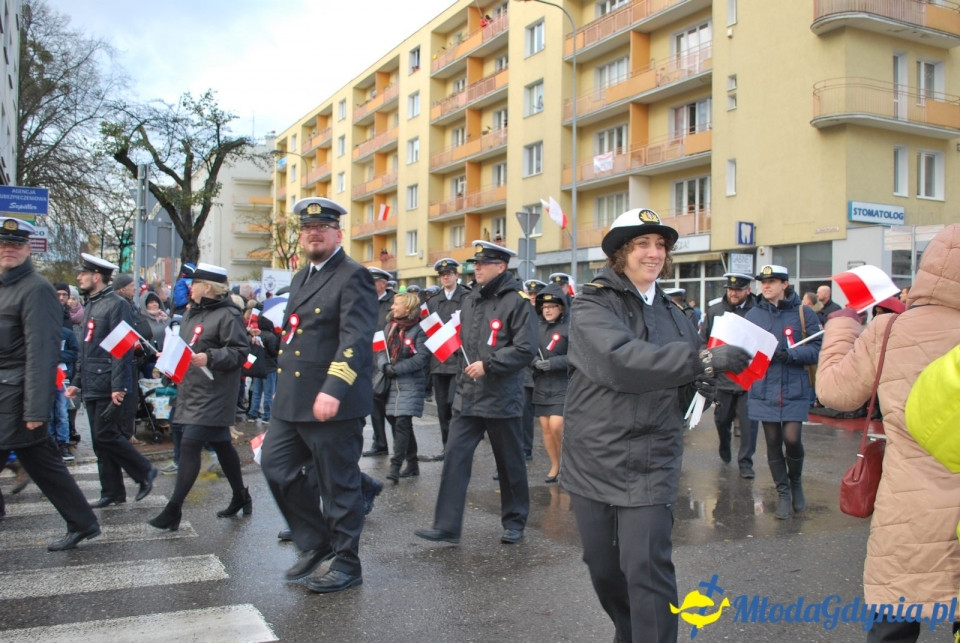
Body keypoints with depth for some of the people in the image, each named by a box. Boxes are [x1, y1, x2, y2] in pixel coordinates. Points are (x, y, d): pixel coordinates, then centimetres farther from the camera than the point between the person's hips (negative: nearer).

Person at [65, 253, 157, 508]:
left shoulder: (117, 305, -11)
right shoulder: (91, 305, 17)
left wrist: (118, 386, -23)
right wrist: (78, 381, 18)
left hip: (109, 388, -9)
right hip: (92, 387, 9)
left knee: (106, 435, -9)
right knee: (100, 440, 10)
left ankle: (144, 472, 7)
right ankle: (112, 492, 17)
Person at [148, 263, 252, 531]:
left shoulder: (228, 315, -13)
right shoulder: (192, 313, 15)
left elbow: (239, 353, -19)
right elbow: (183, 347, 28)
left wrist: (209, 358, -29)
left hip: (213, 395, -9)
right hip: (192, 391, 9)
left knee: (190, 444, -11)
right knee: (221, 444, 17)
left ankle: (174, 509, -6)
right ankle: (240, 496, 30)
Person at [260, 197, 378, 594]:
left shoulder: (353, 277, -10)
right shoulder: (301, 278, 18)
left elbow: (356, 339, -21)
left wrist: (333, 390, -30)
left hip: (333, 402, -9)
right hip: (292, 399, 9)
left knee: (338, 483, 2)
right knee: (276, 464, 10)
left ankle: (346, 564, 18)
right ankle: (316, 543, 26)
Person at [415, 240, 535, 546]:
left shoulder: (516, 301, -10)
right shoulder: (470, 300, 12)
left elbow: (524, 350, -17)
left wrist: (488, 364, -20)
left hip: (502, 398, -6)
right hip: (467, 395, 6)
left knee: (510, 463, 9)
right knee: (455, 458, 0)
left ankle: (514, 522, 26)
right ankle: (447, 526, 4)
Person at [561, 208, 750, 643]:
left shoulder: (670, 313, 12)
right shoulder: (593, 303, -7)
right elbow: (620, 361, -27)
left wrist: (704, 381, 2)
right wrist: (703, 359, -31)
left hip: (650, 464, 2)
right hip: (593, 459, -2)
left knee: (648, 567, -8)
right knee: (602, 566, 12)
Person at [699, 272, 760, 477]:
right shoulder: (715, 311, 4)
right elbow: (703, 341, 8)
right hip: (722, 378, 3)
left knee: (748, 421, -1)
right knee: (722, 418, 16)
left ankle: (745, 461, 13)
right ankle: (724, 450, 42)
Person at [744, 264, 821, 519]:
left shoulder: (803, 313, -1)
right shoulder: (753, 314, 7)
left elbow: (817, 349, -5)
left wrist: (790, 354, -20)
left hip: (794, 389, -2)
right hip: (764, 389, 2)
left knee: (792, 438, -10)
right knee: (772, 441, 6)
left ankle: (795, 482, 21)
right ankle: (783, 493, 22)